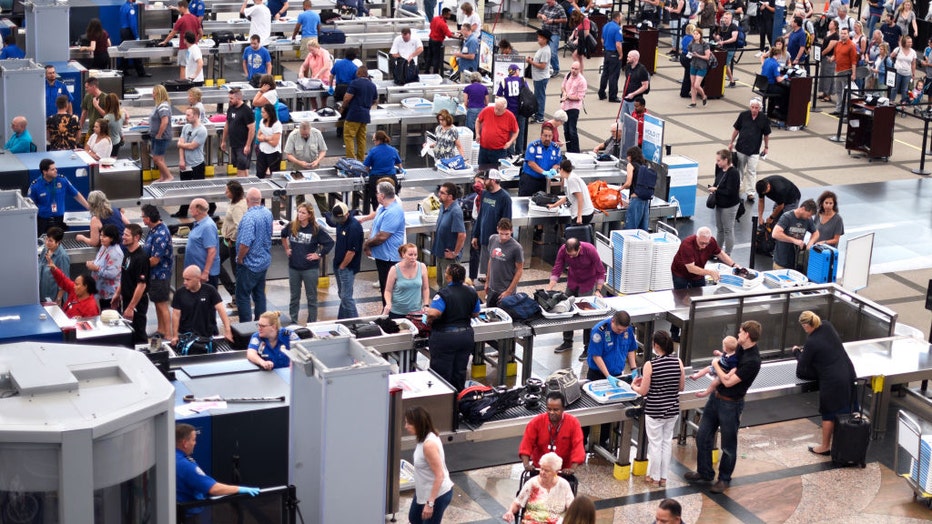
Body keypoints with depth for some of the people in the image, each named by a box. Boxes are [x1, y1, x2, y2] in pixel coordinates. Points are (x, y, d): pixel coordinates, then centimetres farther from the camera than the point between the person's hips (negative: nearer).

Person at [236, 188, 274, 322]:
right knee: (260, 294, 18)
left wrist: (239, 259, -14)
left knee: (242, 297, 0)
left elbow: (245, 243, -29)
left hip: (249, 264, -8)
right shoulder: (268, 213, 1)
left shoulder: (249, 217, -25)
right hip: (264, 261, 8)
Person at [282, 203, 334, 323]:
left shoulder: (316, 230, -12)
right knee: (294, 296, 14)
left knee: (311, 297, 6)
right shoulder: (291, 226, -2)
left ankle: (312, 323, 15)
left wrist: (319, 255, -8)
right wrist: (286, 248, 14)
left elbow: (330, 243, -7)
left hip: (310, 268, -3)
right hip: (293, 267, 3)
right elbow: (283, 235, 20)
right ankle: (293, 321, 24)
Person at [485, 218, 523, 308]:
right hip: (492, 289, 5)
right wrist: (487, 281, 14)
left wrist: (509, 291, -13)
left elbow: (519, 270, -12)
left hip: (506, 291, -5)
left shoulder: (516, 248, -18)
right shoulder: (492, 239, -2)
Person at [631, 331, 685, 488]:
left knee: (655, 444, 9)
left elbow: (643, 391, -11)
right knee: (667, 442, 16)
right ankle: (663, 477, 25)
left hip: (654, 411, -4)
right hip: (672, 409, 4)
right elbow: (681, 387, 4)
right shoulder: (678, 362, -6)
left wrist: (634, 386, 10)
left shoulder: (650, 365, -17)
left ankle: (654, 477, 21)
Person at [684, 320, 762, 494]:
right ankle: (705, 473, 29)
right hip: (716, 397, 8)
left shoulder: (752, 361, -24)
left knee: (728, 445, 8)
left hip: (731, 404, -8)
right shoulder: (740, 348, 2)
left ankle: (724, 479, 25)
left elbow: (728, 382, -23)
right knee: (703, 436, 14)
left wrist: (716, 365, -8)